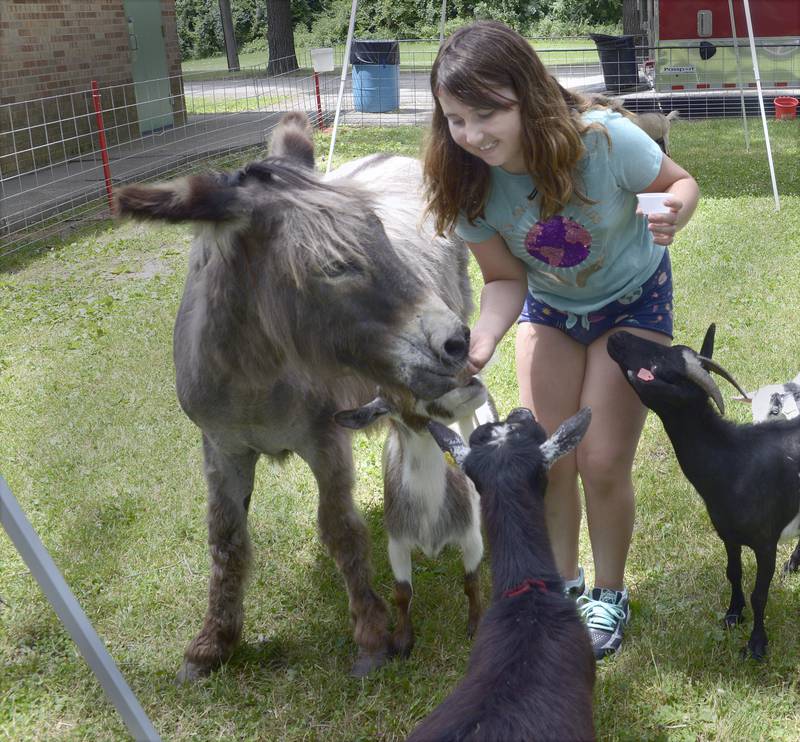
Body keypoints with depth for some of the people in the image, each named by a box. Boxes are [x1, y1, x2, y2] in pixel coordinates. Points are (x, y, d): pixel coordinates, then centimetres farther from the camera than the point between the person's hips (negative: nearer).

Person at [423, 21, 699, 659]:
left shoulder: (604, 139, -35)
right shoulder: (470, 183, -25)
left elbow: (682, 183, -16)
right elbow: (506, 279, -13)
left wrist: (671, 214, -40)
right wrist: (480, 346, -33)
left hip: (632, 300, -3)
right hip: (549, 306, 3)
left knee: (602, 462, -6)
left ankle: (610, 595, 19)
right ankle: (564, 582, 27)